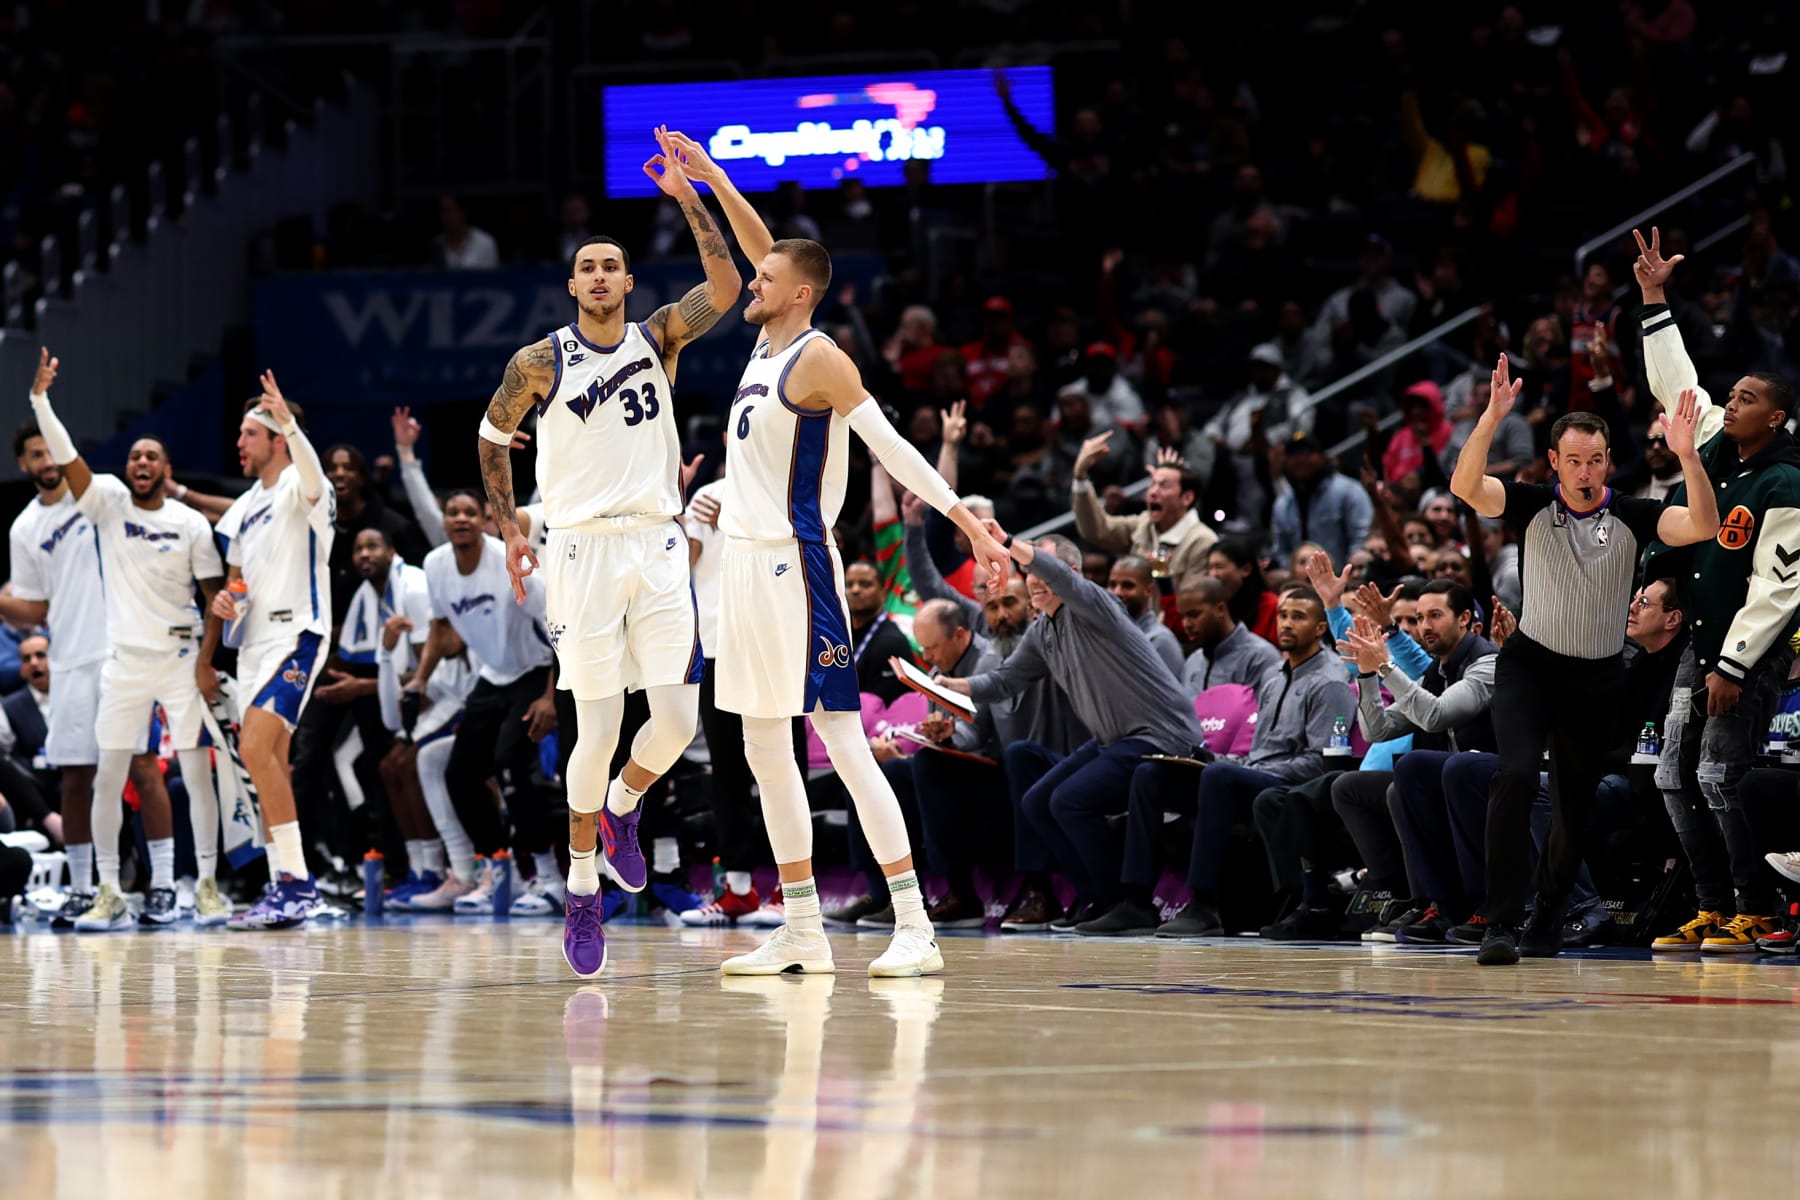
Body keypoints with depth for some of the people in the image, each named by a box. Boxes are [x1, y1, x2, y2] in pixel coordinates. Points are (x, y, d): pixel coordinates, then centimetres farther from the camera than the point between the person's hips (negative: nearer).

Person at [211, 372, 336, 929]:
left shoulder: (298, 489, -7)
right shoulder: (244, 507, 19)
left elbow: (314, 482, -33)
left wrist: (289, 423, -49)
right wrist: (226, 599, 5)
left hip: (297, 634, -9)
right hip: (256, 640, 9)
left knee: (255, 747, -22)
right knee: (266, 762, 8)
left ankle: (296, 879, -21)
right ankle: (284, 888, 13)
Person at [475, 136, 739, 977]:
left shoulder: (658, 340, 4)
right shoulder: (541, 363, 0)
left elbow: (725, 288, -12)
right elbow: (493, 435, 15)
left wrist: (688, 200, -19)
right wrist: (509, 528, 12)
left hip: (657, 547, 2)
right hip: (581, 551, -2)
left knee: (678, 719, -5)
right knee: (598, 728, -5)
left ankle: (621, 809, 27)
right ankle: (582, 889, 7)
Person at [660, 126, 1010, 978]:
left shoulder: (818, 359, -11)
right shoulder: (767, 343, 12)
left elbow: (890, 446, -15)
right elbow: (765, 248, 25)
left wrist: (964, 518, -22)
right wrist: (709, 180, 23)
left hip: (795, 566, -9)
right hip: (745, 558, 9)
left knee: (841, 735, -13)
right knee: (764, 747, 9)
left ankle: (914, 928, -15)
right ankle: (802, 934, 13)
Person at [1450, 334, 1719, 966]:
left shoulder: (1632, 517, -6)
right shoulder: (1533, 506, -6)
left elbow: (1704, 526, -20)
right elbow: (1465, 486, -22)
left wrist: (1686, 455, -35)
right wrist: (1492, 417, -36)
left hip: (1599, 677, 2)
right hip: (1530, 666, -2)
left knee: (1575, 806, 8)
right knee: (1515, 777, -23)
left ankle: (1547, 915, 32)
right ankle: (1501, 921, -24)